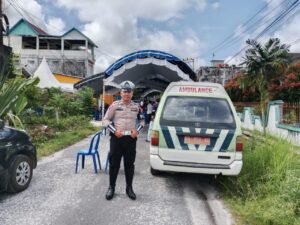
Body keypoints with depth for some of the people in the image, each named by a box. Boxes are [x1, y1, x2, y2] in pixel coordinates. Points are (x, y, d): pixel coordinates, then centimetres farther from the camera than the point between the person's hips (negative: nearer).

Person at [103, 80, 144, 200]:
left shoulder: (136, 106, 5)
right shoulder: (115, 105, -2)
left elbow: (142, 120, 16)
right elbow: (105, 120, 1)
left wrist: (137, 131, -2)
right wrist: (114, 131, -12)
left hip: (131, 138, 2)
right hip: (117, 138, -2)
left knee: (129, 164, 10)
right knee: (114, 163, 4)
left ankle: (129, 188, 23)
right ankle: (111, 187, 20)